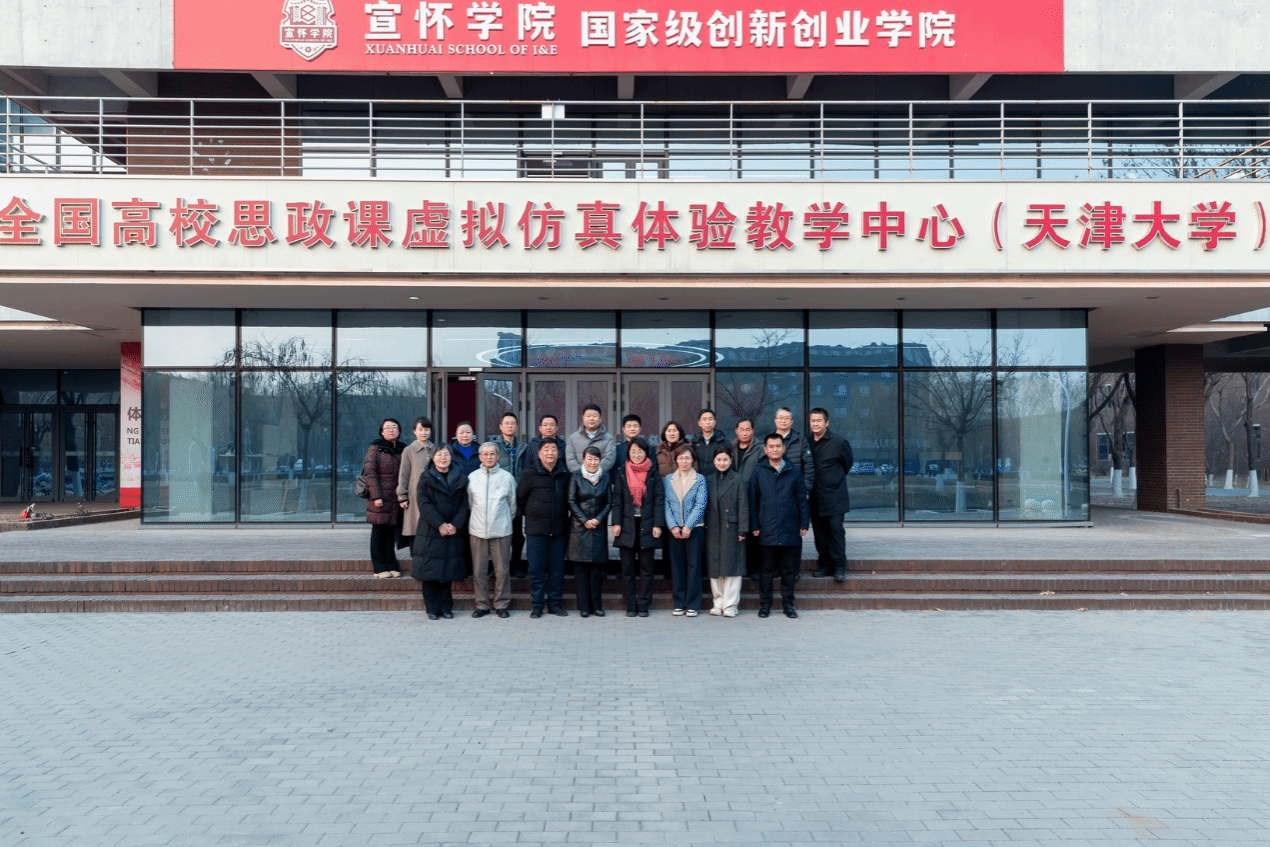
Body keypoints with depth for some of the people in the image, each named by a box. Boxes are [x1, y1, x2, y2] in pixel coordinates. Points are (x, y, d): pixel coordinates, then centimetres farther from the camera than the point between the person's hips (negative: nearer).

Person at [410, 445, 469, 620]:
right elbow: (424, 504, -6)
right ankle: (432, 608, 8)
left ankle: (446, 607, 13)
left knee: (448, 571, 4)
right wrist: (440, 524, -17)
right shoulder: (426, 479, 3)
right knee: (430, 572, -1)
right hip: (430, 532, -1)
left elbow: (464, 504, 3)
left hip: (453, 532, 1)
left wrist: (455, 524, -12)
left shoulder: (460, 479, 8)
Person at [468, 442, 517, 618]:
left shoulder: (507, 477, 2)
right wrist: (478, 519, 13)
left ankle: (502, 604, 13)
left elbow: (513, 504, 10)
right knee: (479, 570, 5)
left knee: (502, 569, 2)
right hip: (477, 530, 1)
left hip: (501, 531, -1)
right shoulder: (472, 477, 3)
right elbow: (469, 503, 12)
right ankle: (482, 604, 16)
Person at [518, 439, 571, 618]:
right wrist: (531, 515, 11)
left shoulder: (564, 474, 5)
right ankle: (537, 605, 10)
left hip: (558, 530, 2)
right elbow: (520, 499, 7)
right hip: (536, 530, -2)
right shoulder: (530, 473, -2)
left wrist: (563, 518, 12)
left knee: (557, 568, 6)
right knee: (536, 568, 1)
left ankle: (554, 603, 16)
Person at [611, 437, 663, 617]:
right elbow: (617, 501, 4)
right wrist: (616, 523, -5)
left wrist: (658, 525, -7)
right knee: (628, 568, 4)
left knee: (646, 567, 3)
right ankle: (630, 605, 11)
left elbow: (658, 501, 1)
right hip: (627, 526, 1)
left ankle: (643, 604, 11)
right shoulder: (621, 475, 7)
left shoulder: (653, 475, 4)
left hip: (647, 526, -1)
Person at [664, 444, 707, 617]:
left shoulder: (699, 479, 2)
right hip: (675, 529, 2)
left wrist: (688, 526, -12)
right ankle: (679, 603, 12)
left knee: (694, 565, 0)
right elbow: (666, 504, 3)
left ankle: (693, 604, 6)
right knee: (677, 565, 4)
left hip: (694, 528, -2)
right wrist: (673, 526, -9)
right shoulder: (668, 479, 8)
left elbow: (700, 505, -5)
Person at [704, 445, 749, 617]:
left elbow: (743, 506, -4)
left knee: (732, 565, -2)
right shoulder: (708, 480, 11)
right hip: (713, 530, 4)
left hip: (731, 529, -4)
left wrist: (743, 530, -10)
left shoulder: (737, 479, -1)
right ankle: (718, 602, 16)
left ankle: (730, 605, 4)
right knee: (714, 567, 6)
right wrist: (704, 527, 3)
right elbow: (705, 506, 11)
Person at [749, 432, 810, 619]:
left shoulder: (793, 472, 8)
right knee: (767, 569, 5)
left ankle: (788, 603, 16)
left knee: (789, 569, 6)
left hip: (790, 530, 1)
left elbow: (801, 499, 10)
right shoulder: (759, 472, 5)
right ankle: (765, 604, 13)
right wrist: (754, 526, 0)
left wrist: (804, 523, 4)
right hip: (767, 530, -1)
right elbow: (752, 500, 5)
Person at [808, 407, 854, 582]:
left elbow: (848, 463, 10)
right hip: (815, 498, 4)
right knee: (819, 531, 6)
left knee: (835, 529, -10)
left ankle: (839, 567, -4)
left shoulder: (839, 442, -3)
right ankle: (824, 565, 16)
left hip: (835, 497, -4)